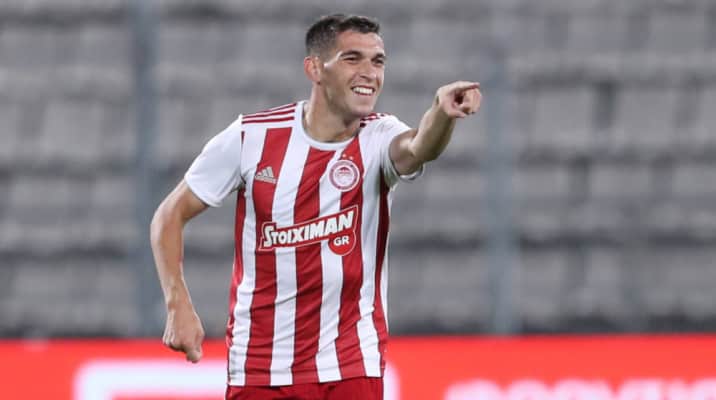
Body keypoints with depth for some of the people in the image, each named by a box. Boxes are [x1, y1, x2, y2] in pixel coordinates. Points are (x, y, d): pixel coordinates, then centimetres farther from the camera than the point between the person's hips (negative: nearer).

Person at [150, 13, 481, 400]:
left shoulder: (378, 138, -7)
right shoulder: (251, 137, -6)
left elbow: (417, 149, -32)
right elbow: (171, 214, 2)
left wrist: (442, 113, -56)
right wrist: (179, 305, -9)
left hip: (352, 368, 0)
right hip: (258, 367, 0)